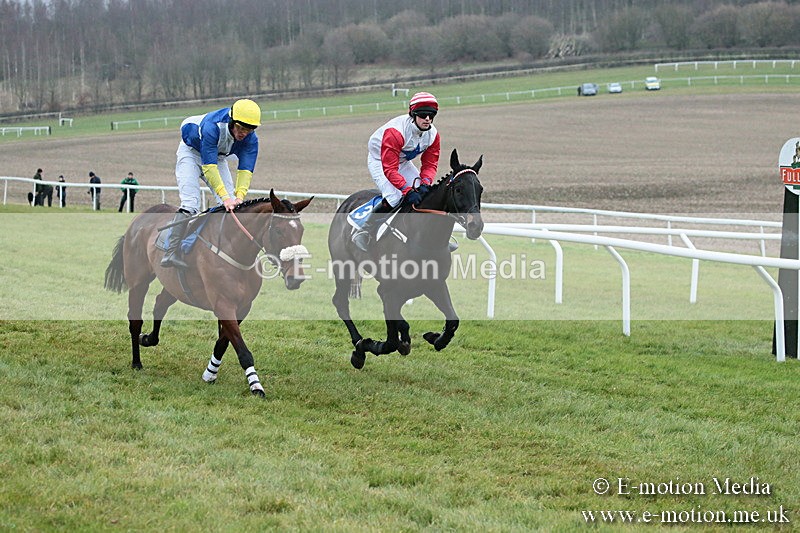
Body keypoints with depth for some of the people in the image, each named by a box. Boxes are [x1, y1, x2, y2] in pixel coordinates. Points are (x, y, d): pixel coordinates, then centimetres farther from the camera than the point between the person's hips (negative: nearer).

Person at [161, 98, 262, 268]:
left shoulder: (251, 139, -23)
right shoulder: (212, 127, -40)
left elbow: (245, 169, -28)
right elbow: (208, 167, -42)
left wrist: (239, 196, -45)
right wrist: (225, 197, -49)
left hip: (218, 157, 6)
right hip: (191, 152, -6)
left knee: (232, 206, -6)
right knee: (190, 203, -21)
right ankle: (171, 253, -27)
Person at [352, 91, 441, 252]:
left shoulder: (433, 134, -16)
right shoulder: (395, 131, -38)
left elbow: (430, 164, -9)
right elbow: (389, 168, -38)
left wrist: (424, 184, -30)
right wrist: (408, 190, -45)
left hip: (403, 162, 7)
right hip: (379, 161, -7)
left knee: (424, 193, -3)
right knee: (394, 198, -26)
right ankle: (364, 232, -15)